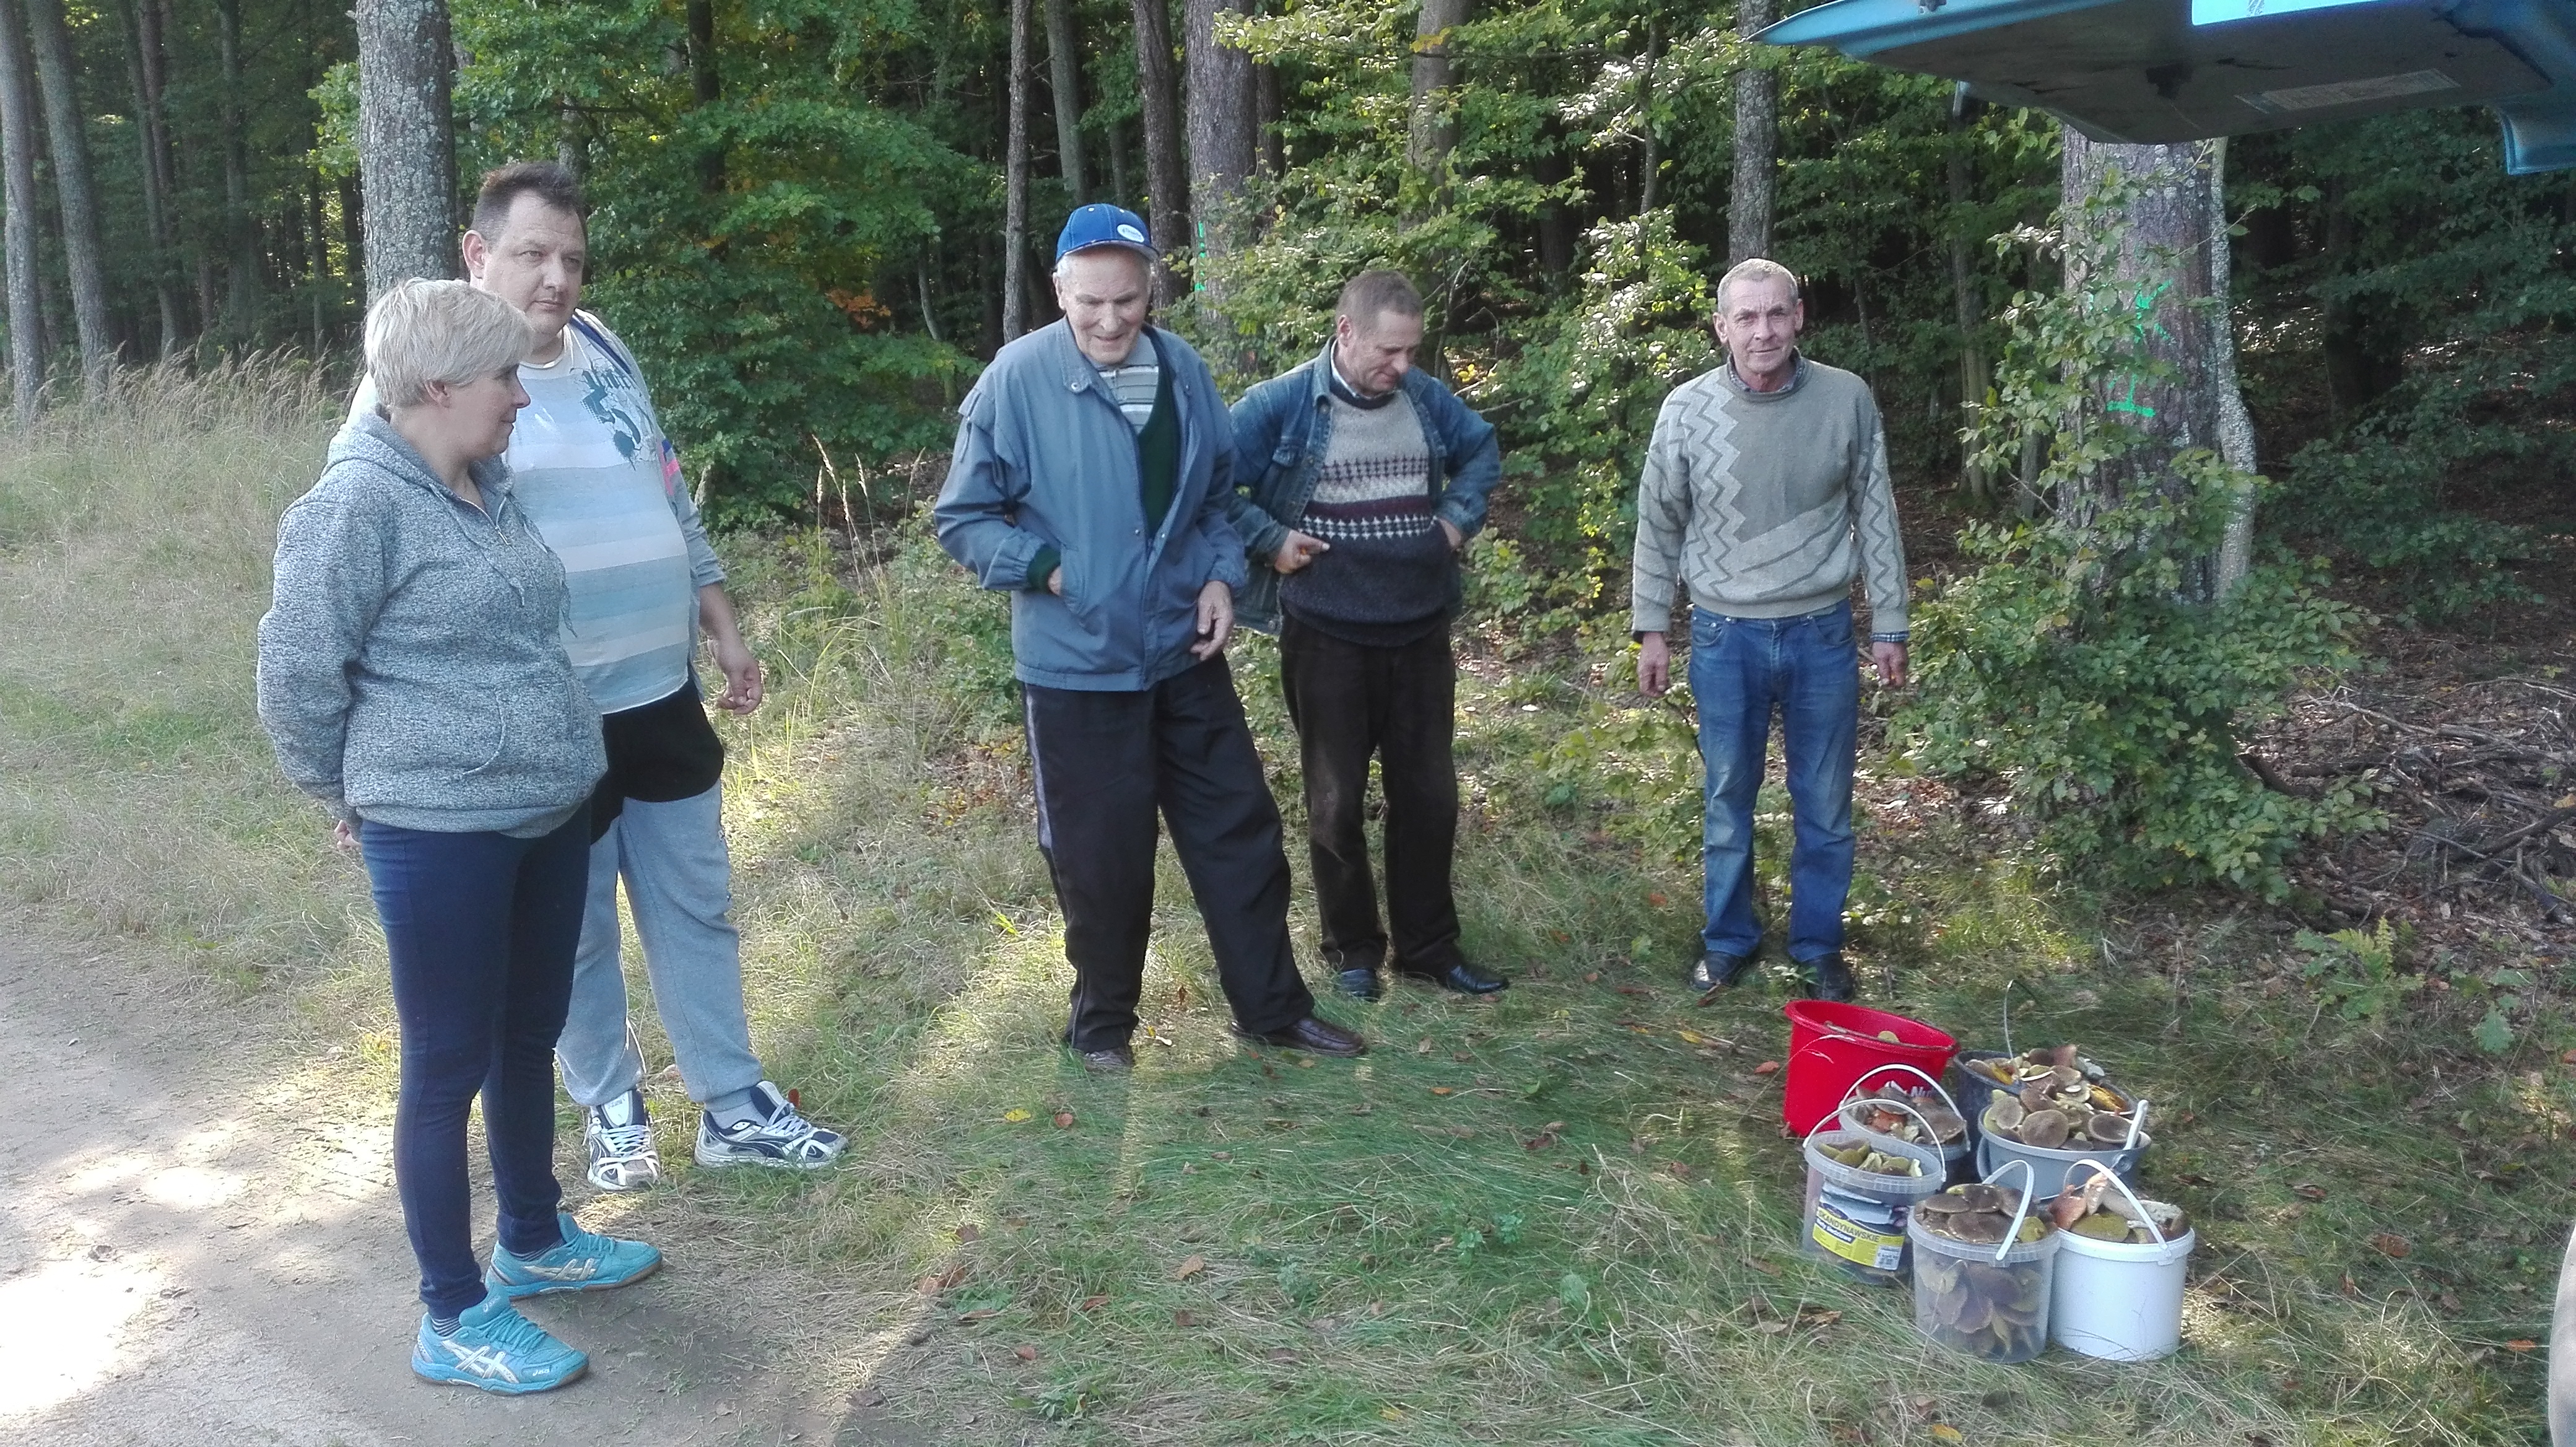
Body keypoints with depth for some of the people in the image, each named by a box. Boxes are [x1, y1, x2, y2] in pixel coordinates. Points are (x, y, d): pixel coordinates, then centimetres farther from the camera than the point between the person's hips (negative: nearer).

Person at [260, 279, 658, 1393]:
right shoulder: (359, 505, -16)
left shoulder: (492, 487, 9)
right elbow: (295, 673, -12)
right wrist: (356, 797, 0)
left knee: (528, 1039, 20)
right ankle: (454, 1319, 17)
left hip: (552, 814, 8)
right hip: (440, 836, -8)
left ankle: (534, 1242, 38)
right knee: (451, 1067, 4)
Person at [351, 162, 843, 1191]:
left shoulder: (605, 355, 8)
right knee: (577, 933, 10)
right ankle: (611, 1110, 30)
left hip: (662, 698, 6)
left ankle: (733, 1107, 25)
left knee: (698, 912, 13)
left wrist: (727, 634, 16)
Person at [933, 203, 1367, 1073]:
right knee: (1101, 858, 7)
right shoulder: (1018, 379, -13)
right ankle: (1103, 1022, 30)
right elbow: (962, 519, -5)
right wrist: (1047, 568, -17)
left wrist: (1221, 576, 0)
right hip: (1077, 667, -4)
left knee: (1241, 830, 12)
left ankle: (1273, 1007, 29)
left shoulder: (1182, 371, 1)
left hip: (1186, 655, 4)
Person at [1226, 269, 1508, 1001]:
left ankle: (1429, 946, 24)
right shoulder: (1282, 404, -12)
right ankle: (1352, 950, 23)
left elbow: (1484, 450, 21)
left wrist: (1459, 518, 8)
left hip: (1421, 635, 4)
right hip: (1327, 639, -4)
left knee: (1428, 796, 10)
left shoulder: (1425, 398, 3)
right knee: (1337, 802, 7)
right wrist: (1271, 540, -13)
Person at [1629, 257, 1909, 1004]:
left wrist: (1889, 628, 4)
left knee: (1824, 803, 10)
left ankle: (1819, 945, 27)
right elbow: (1659, 525, 3)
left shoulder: (1848, 400, -5)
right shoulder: (1688, 409, -6)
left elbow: (1876, 517, 3)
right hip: (1725, 635, 0)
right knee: (1728, 797, 11)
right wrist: (1651, 630, 3)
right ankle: (1729, 939, 27)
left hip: (1822, 634, 1)